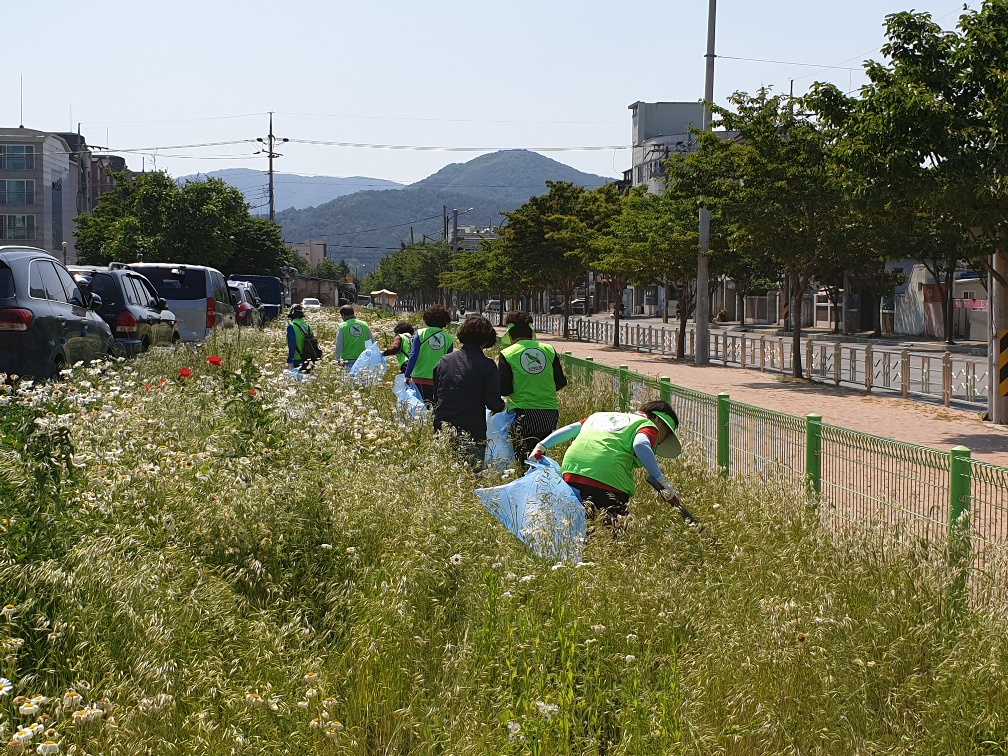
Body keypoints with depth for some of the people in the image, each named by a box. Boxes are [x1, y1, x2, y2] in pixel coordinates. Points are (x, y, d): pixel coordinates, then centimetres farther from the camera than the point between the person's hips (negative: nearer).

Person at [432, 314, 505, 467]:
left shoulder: (444, 361, 8)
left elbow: (434, 397, 13)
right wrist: (502, 405, 14)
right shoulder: (487, 365, -7)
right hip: (472, 434, -4)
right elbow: (494, 404, -8)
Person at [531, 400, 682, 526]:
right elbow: (640, 444, -9)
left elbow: (571, 429, 24)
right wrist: (662, 481, -12)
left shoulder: (600, 415, 31)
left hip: (571, 473, 6)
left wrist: (541, 447, 24)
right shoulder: (648, 426, 12)